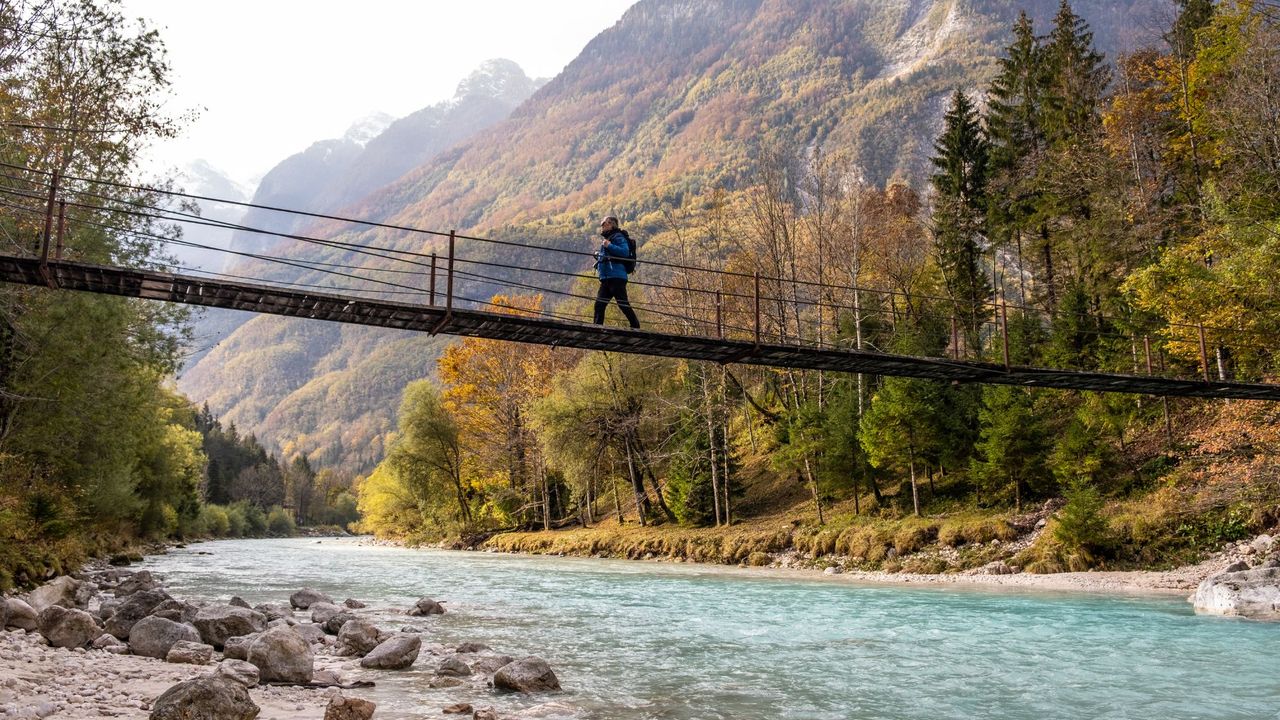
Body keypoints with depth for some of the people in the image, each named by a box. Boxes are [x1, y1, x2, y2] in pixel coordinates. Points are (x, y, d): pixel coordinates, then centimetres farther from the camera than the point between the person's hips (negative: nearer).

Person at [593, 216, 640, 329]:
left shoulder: (618, 237, -4)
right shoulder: (606, 239, 24)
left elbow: (625, 252, -19)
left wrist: (609, 246, -18)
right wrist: (599, 255, 15)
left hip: (616, 277, -9)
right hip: (605, 278, 9)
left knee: (623, 304, -10)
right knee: (599, 304, 3)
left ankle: (636, 327, -5)